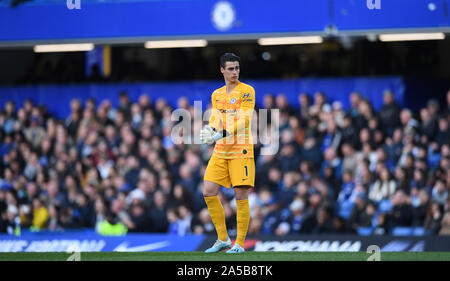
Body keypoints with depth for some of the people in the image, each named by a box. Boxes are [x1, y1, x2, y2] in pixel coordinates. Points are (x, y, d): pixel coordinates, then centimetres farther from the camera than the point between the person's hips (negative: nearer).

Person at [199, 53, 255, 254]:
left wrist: (222, 134, -24)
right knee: (209, 192, -2)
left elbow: (244, 120, -14)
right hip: (220, 152, 6)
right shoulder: (217, 94, 15)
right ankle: (223, 239, 9)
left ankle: (240, 243, 1)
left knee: (241, 196, -7)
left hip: (241, 151, -6)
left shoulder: (246, 91, -4)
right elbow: (215, 119, 14)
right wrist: (210, 130, -10)